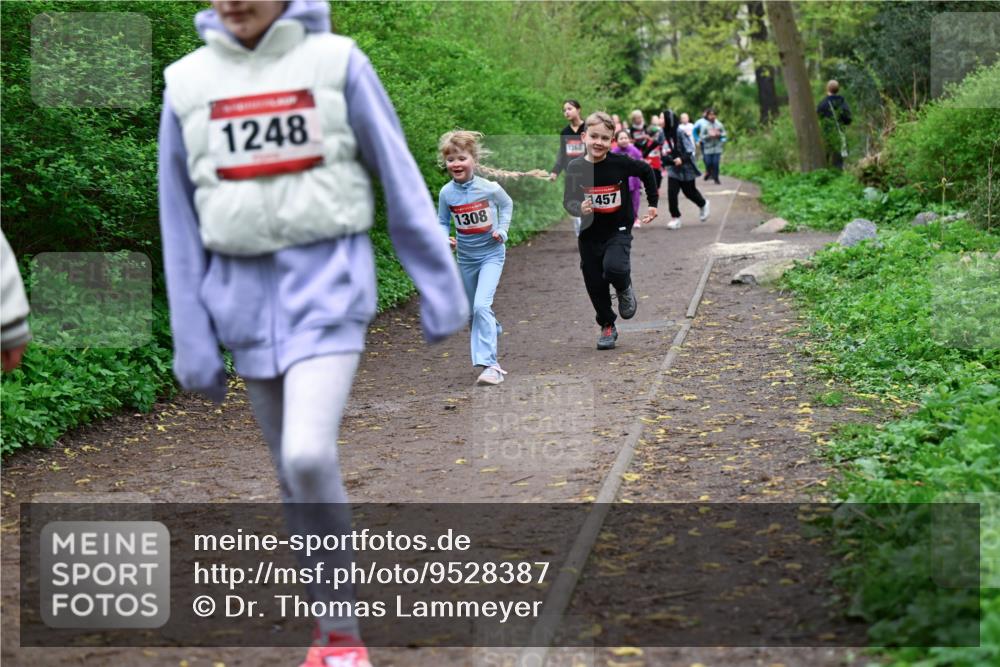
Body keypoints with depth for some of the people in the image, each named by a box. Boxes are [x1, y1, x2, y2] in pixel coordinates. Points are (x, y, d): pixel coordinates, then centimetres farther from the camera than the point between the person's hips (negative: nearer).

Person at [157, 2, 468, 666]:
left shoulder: (335, 61, -4)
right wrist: (192, 339, 4)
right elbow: (180, 220, 7)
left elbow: (400, 176, 0)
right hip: (243, 294, 3)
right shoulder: (188, 82, 3)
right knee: (295, 476, 9)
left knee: (309, 456, -20)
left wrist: (439, 284, 0)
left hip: (327, 286, -3)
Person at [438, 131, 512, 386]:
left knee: (481, 306, -21)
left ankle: (488, 365, -20)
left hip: (491, 253, -4)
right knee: (474, 312, 15)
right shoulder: (446, 193, -9)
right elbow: (442, 222, 6)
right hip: (466, 257, 4)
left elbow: (507, 205, 6)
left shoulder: (489, 188, -15)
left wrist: (502, 230, -6)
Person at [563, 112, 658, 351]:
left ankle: (625, 289, 8)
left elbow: (646, 171, 5)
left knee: (614, 268, -28)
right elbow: (568, 201, -3)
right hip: (589, 234, 2)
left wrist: (653, 204, 10)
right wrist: (579, 208, -26)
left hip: (618, 230, -2)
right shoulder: (575, 168, -10)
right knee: (595, 284, 8)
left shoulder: (620, 163, -13)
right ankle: (607, 327, 30)